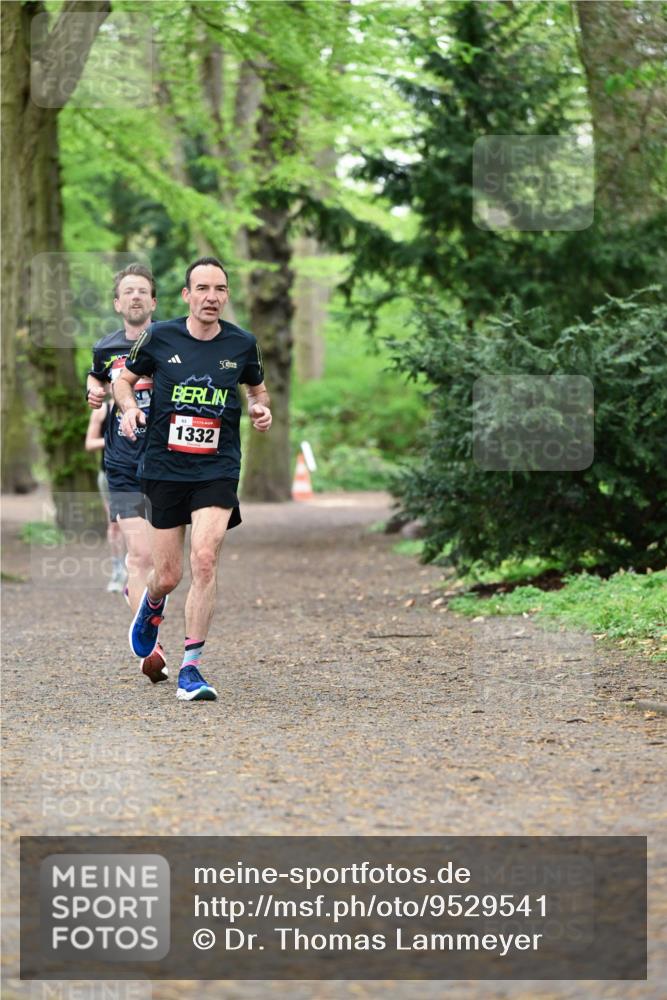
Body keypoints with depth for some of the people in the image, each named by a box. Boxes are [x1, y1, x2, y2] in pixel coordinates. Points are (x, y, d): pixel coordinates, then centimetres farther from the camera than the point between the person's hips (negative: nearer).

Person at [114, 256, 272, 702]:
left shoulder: (243, 344, 2)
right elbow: (125, 378, 12)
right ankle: (152, 606, 45)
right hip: (164, 468, 1)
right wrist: (130, 406, -8)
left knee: (205, 557, -20)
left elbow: (257, 387, 20)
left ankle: (191, 667, -12)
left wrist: (261, 408, -2)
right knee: (168, 576, 5)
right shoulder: (159, 337, -2)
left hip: (218, 469, 0)